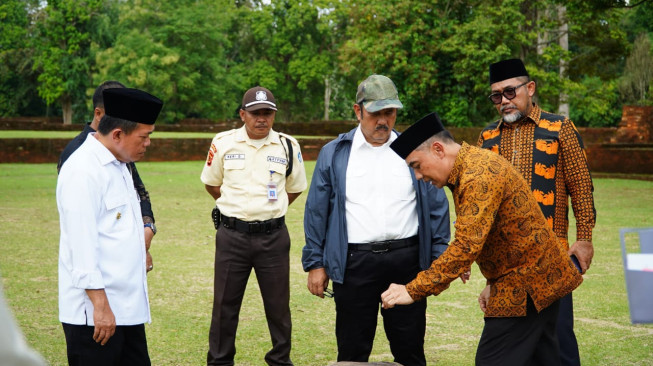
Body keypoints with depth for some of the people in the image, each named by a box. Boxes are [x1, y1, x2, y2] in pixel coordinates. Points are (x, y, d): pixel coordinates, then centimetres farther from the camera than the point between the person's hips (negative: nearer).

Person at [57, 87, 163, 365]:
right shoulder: (83, 171, -15)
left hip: (127, 307, 9)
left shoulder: (118, 165, 15)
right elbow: (82, 245, -20)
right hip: (94, 311, -9)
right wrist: (100, 306, -21)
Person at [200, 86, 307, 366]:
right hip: (232, 235, 0)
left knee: (278, 304, 7)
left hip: (273, 236, 1)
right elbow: (211, 183, 14)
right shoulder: (223, 143, 0)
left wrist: (271, 210, 11)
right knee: (225, 304, 6)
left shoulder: (287, 146, 2)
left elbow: (295, 188, 15)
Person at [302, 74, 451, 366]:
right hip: (354, 263, -1)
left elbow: (437, 207, 9)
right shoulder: (334, 154, 5)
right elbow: (316, 212, 6)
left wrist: (440, 258, 3)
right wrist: (315, 264, 3)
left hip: (406, 259, 1)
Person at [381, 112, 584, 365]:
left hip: (525, 287, -11)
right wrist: (494, 283, 11)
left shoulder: (479, 176, -23)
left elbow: (465, 248, -31)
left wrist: (413, 291, -29)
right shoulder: (467, 168, 10)